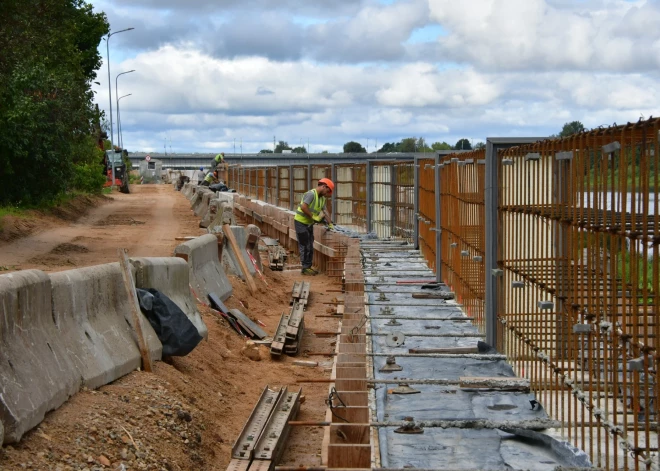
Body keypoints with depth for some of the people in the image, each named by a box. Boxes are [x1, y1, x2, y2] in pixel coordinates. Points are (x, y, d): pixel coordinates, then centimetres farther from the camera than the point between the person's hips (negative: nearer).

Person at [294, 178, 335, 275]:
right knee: (305, 246, -6)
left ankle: (308, 267, 19)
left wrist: (330, 224, 0)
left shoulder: (322, 198, 8)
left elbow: (324, 212, 12)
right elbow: (303, 207, -31)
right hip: (301, 222, -9)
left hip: (309, 223, 9)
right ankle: (305, 268, 0)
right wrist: (313, 217, -24)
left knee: (310, 246, 12)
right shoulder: (311, 194, -21)